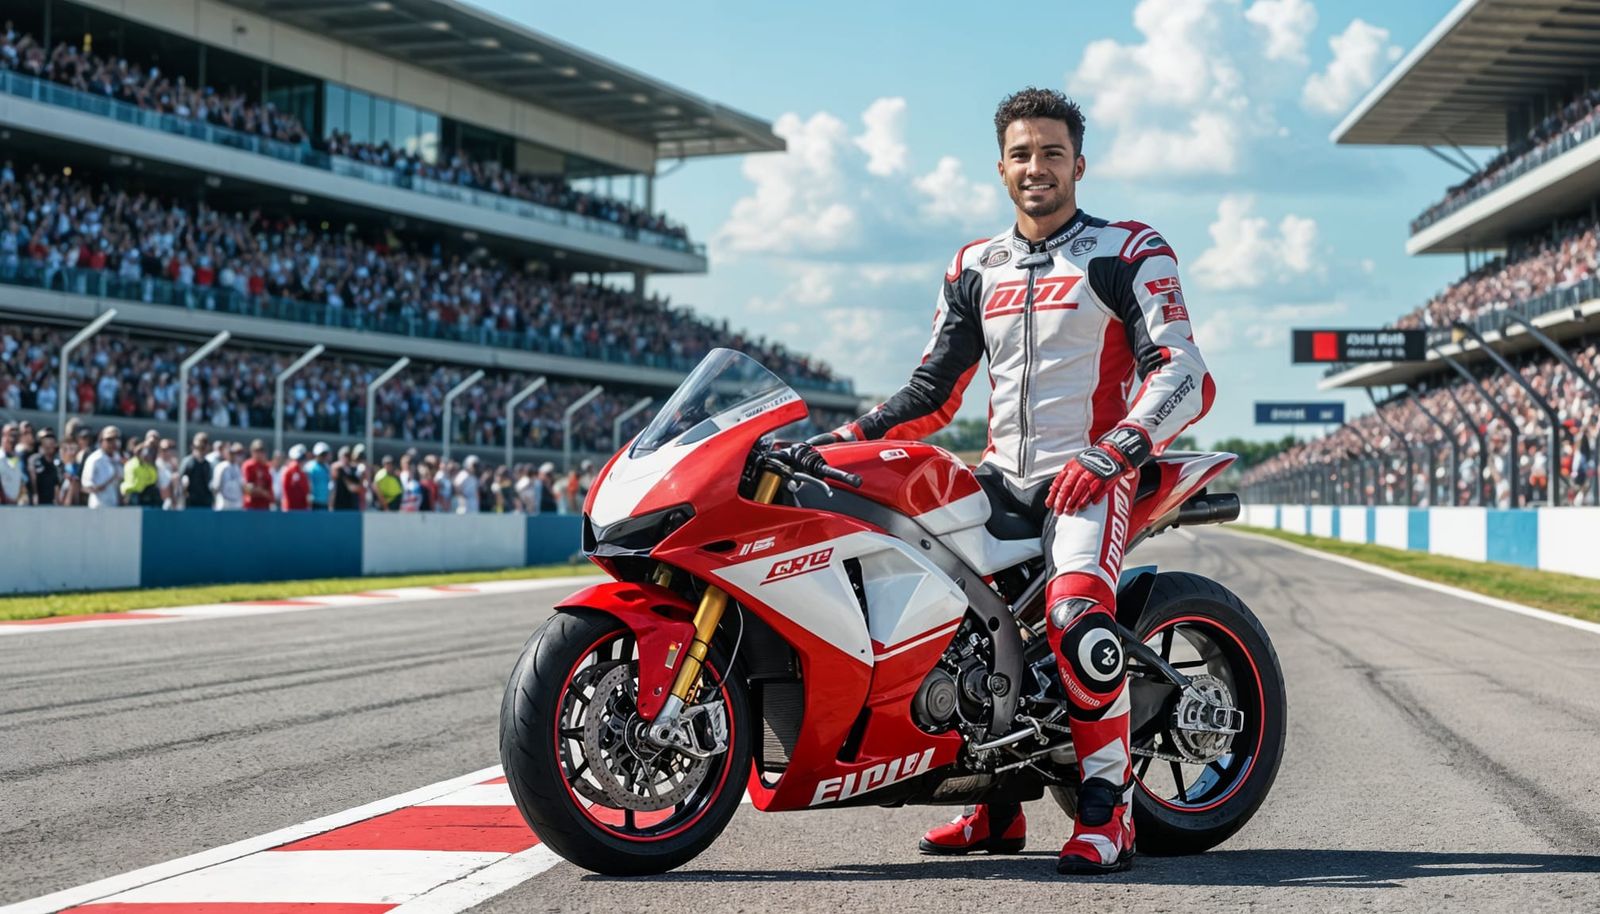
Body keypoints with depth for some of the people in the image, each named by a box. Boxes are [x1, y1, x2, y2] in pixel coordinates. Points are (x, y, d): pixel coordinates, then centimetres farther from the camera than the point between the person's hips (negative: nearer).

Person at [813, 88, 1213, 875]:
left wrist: (1108, 455, -24)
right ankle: (997, 804, 5)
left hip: (1090, 477, -6)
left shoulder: (1131, 252, -1)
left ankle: (1108, 812, -19)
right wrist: (844, 438, 3)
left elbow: (1181, 376, -11)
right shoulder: (974, 269, 16)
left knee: (1076, 616, -32)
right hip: (1001, 475, 6)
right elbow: (933, 394, 18)